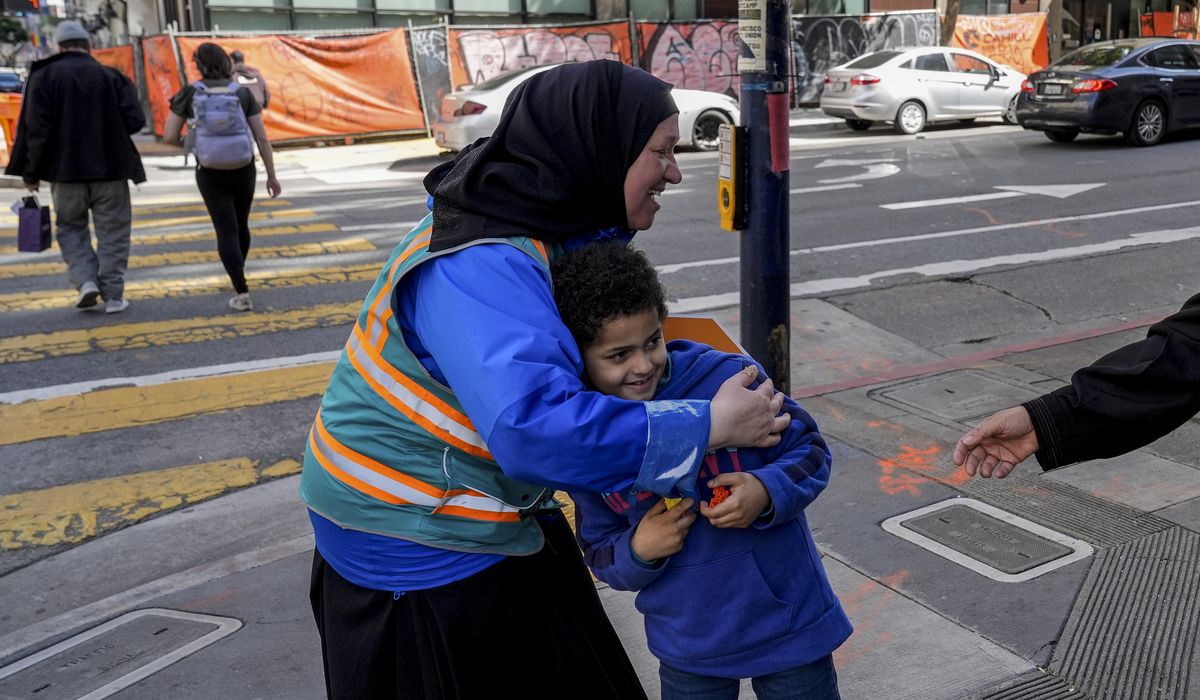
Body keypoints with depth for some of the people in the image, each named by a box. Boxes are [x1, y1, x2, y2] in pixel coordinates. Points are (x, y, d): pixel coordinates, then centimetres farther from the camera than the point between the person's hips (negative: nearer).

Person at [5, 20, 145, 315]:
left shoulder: (44, 75, -2)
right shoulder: (112, 76, -1)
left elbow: (35, 128, -7)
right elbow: (134, 121, -7)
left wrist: (31, 171, 0)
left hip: (66, 169, 0)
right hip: (111, 168, 0)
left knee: (70, 226, 17)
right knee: (112, 231, 8)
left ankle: (85, 280, 0)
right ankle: (113, 295, 6)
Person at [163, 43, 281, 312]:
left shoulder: (189, 93, -4)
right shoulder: (242, 93, -2)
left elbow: (169, 136, -4)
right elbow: (262, 138, -4)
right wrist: (272, 176, 4)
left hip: (210, 172, -2)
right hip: (243, 170, 2)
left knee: (226, 231, 0)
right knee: (241, 225, 21)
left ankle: (242, 292, -13)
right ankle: (238, 278, 41)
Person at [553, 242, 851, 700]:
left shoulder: (728, 378, -18)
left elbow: (809, 450, -6)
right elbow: (600, 555, 3)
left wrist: (766, 492, -25)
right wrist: (638, 550, -19)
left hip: (788, 622, -2)